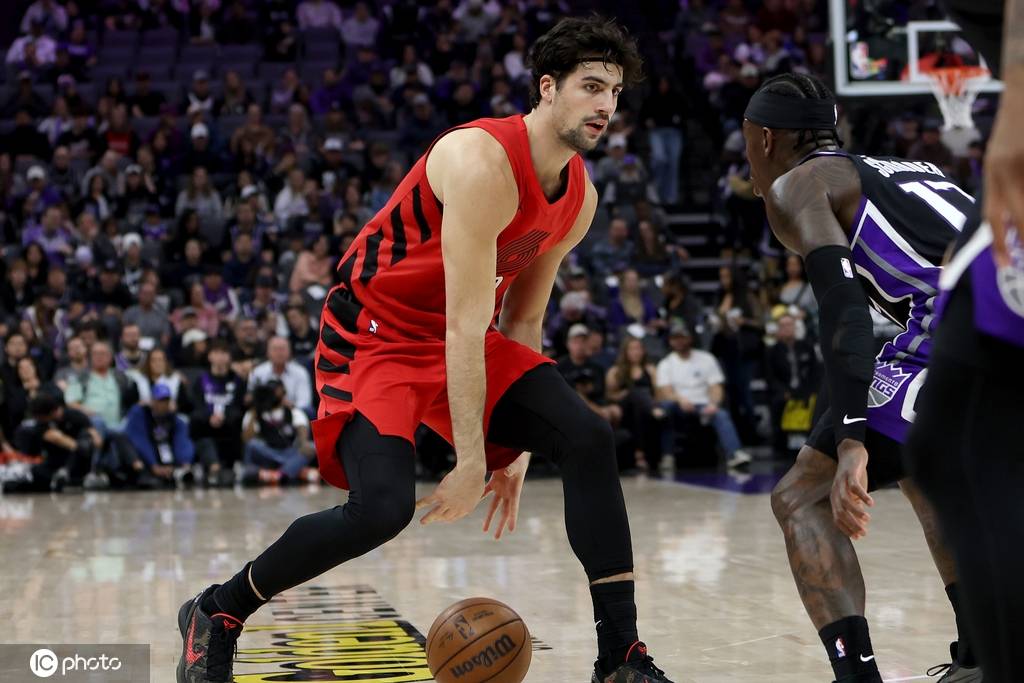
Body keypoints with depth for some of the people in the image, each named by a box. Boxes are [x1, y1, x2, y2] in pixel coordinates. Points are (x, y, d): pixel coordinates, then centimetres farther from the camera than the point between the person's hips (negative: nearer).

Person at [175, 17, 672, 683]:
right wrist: (470, 459, -26)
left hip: (466, 339, 8)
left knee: (589, 440, -9)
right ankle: (215, 615, -2)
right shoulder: (483, 163, -26)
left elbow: (522, 319, 11)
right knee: (383, 505, -25)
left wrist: (517, 445, 8)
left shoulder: (579, 199, 1)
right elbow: (464, 326, -27)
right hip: (375, 336, -8)